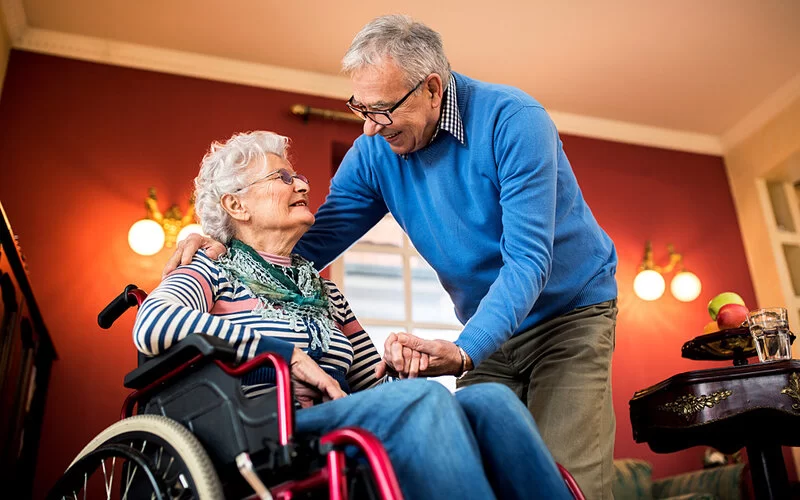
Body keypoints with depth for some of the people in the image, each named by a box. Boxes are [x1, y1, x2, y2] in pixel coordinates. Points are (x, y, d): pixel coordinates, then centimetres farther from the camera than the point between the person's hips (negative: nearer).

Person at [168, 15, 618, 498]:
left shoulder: (512, 120, -21)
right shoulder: (374, 154, -5)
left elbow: (528, 260, -28)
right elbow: (311, 244, 0)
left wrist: (463, 351, -40)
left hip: (571, 310, -4)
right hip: (491, 325, 4)